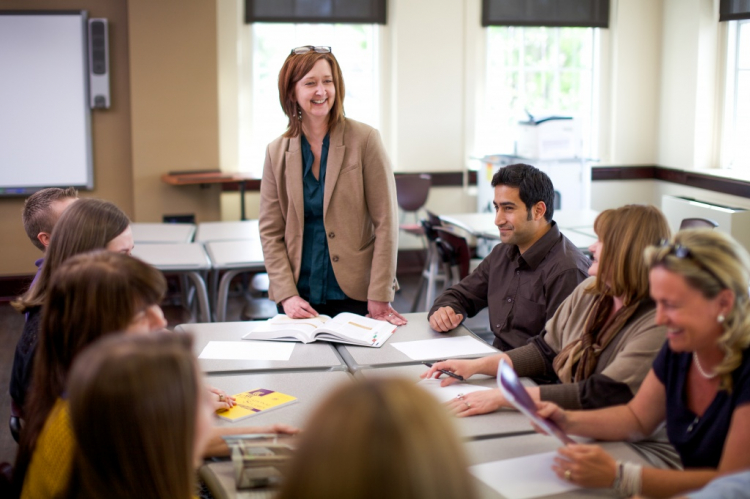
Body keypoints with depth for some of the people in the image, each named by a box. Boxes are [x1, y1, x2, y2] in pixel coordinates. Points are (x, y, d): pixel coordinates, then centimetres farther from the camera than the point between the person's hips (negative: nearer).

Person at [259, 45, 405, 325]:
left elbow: (385, 223, -7)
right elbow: (270, 231, 4)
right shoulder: (277, 152, 4)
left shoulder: (365, 140, -5)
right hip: (300, 295, 2)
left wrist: (380, 297, -12)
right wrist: (286, 294, -8)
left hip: (355, 292, -2)